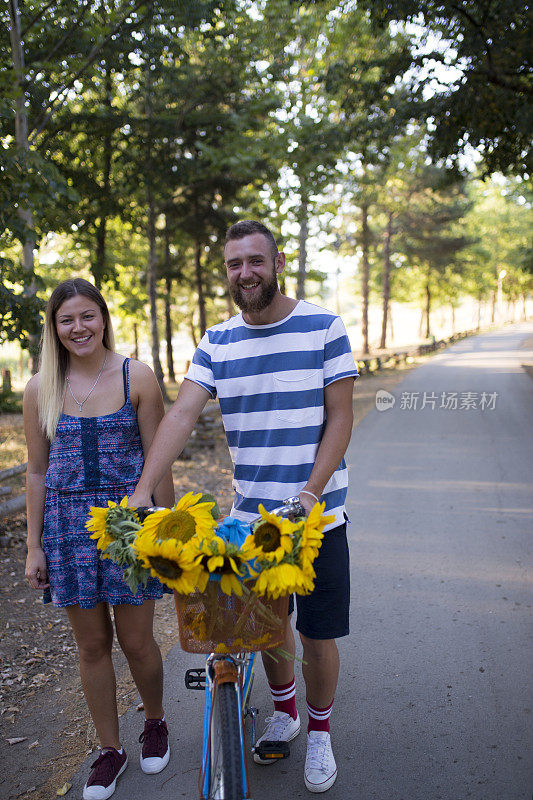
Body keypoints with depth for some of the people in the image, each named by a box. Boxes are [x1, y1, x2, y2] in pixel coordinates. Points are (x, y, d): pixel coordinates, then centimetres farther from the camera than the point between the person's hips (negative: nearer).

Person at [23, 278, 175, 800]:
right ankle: (110, 748, 33)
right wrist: (34, 546, 6)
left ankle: (155, 721, 38)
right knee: (92, 645, 12)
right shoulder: (39, 390, 3)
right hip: (68, 523, 2)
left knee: (136, 641, 7)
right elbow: (37, 472, 7)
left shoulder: (136, 377, -3)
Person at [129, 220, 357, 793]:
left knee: (317, 632, 6)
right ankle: (284, 711, 45)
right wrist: (143, 489, -22)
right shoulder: (217, 343, 1)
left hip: (317, 514, -3)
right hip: (249, 515, 3)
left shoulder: (323, 328, -6)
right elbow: (182, 413, -9)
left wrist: (309, 494, -19)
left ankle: (319, 731, 34)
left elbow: (340, 418, -8)